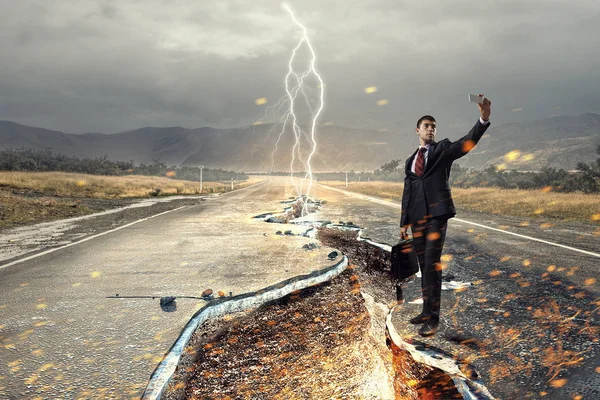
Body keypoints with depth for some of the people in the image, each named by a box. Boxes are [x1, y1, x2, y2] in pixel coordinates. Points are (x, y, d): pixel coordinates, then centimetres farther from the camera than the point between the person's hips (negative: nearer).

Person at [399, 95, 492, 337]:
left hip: (437, 213, -5)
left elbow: (467, 142, -12)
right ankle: (427, 311, 20)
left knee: (432, 263, -10)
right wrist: (404, 222, 13)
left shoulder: (442, 149, 7)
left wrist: (483, 119, -29)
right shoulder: (411, 161, 19)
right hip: (417, 216, 5)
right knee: (423, 264, 10)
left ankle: (433, 318, -6)